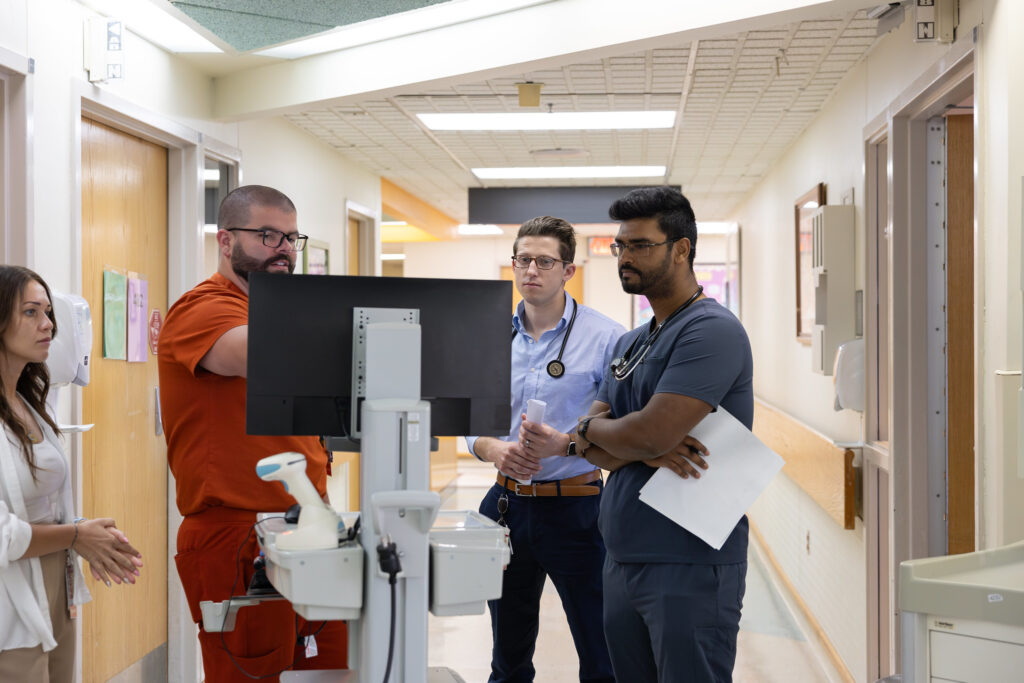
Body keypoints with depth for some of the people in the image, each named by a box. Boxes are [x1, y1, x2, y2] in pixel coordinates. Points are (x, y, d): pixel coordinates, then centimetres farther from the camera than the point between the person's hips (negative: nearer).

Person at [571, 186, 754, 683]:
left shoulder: (711, 330, -12)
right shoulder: (630, 343, 16)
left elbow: (651, 433, -22)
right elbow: (593, 448, 9)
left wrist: (594, 427, -1)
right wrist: (643, 449, -13)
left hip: (689, 564, -8)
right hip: (622, 559, 8)